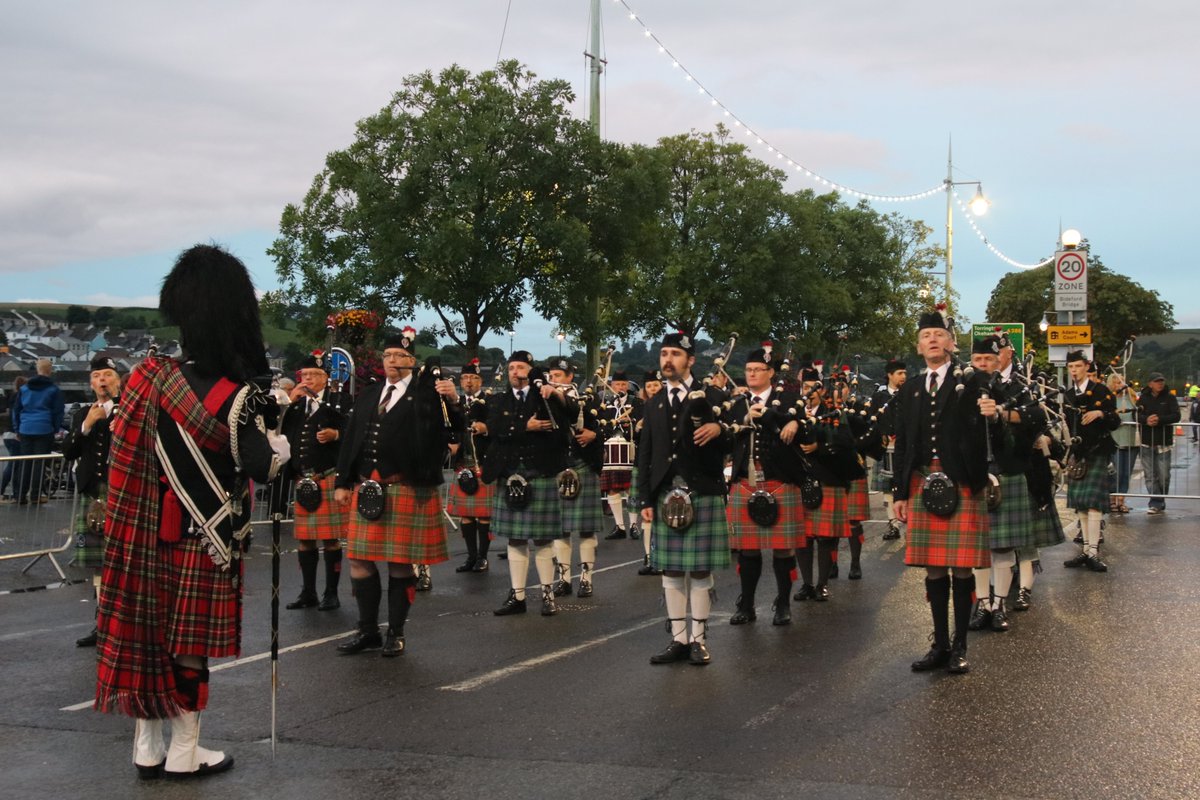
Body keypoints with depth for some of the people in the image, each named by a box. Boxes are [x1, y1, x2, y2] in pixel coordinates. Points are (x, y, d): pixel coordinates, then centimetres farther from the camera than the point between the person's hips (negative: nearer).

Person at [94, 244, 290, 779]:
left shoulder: (149, 378, 0)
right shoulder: (236, 395, -17)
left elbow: (131, 455, 9)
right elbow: (262, 466, -19)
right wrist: (280, 439, -1)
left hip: (152, 530, 5)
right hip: (205, 534, -5)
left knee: (145, 628, 11)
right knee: (190, 638, 4)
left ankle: (147, 749, 22)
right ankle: (184, 753, 15)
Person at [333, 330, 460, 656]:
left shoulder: (428, 393, -1)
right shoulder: (368, 396, 15)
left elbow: (454, 429, -11)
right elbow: (350, 441, 15)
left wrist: (453, 402, -30)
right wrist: (342, 482, 11)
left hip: (408, 490, -5)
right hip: (367, 489, 5)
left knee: (400, 564, 3)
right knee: (360, 560, 6)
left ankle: (396, 634, 15)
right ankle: (368, 631, 20)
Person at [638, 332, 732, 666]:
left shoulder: (712, 397, 3)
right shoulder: (654, 404, 14)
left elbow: (734, 443, 1)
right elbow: (645, 455, 13)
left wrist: (719, 430, -21)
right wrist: (646, 499, 6)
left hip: (703, 494, -4)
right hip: (666, 496, 4)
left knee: (700, 570, 0)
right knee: (670, 570, 6)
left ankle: (698, 639, 10)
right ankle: (678, 639, 14)